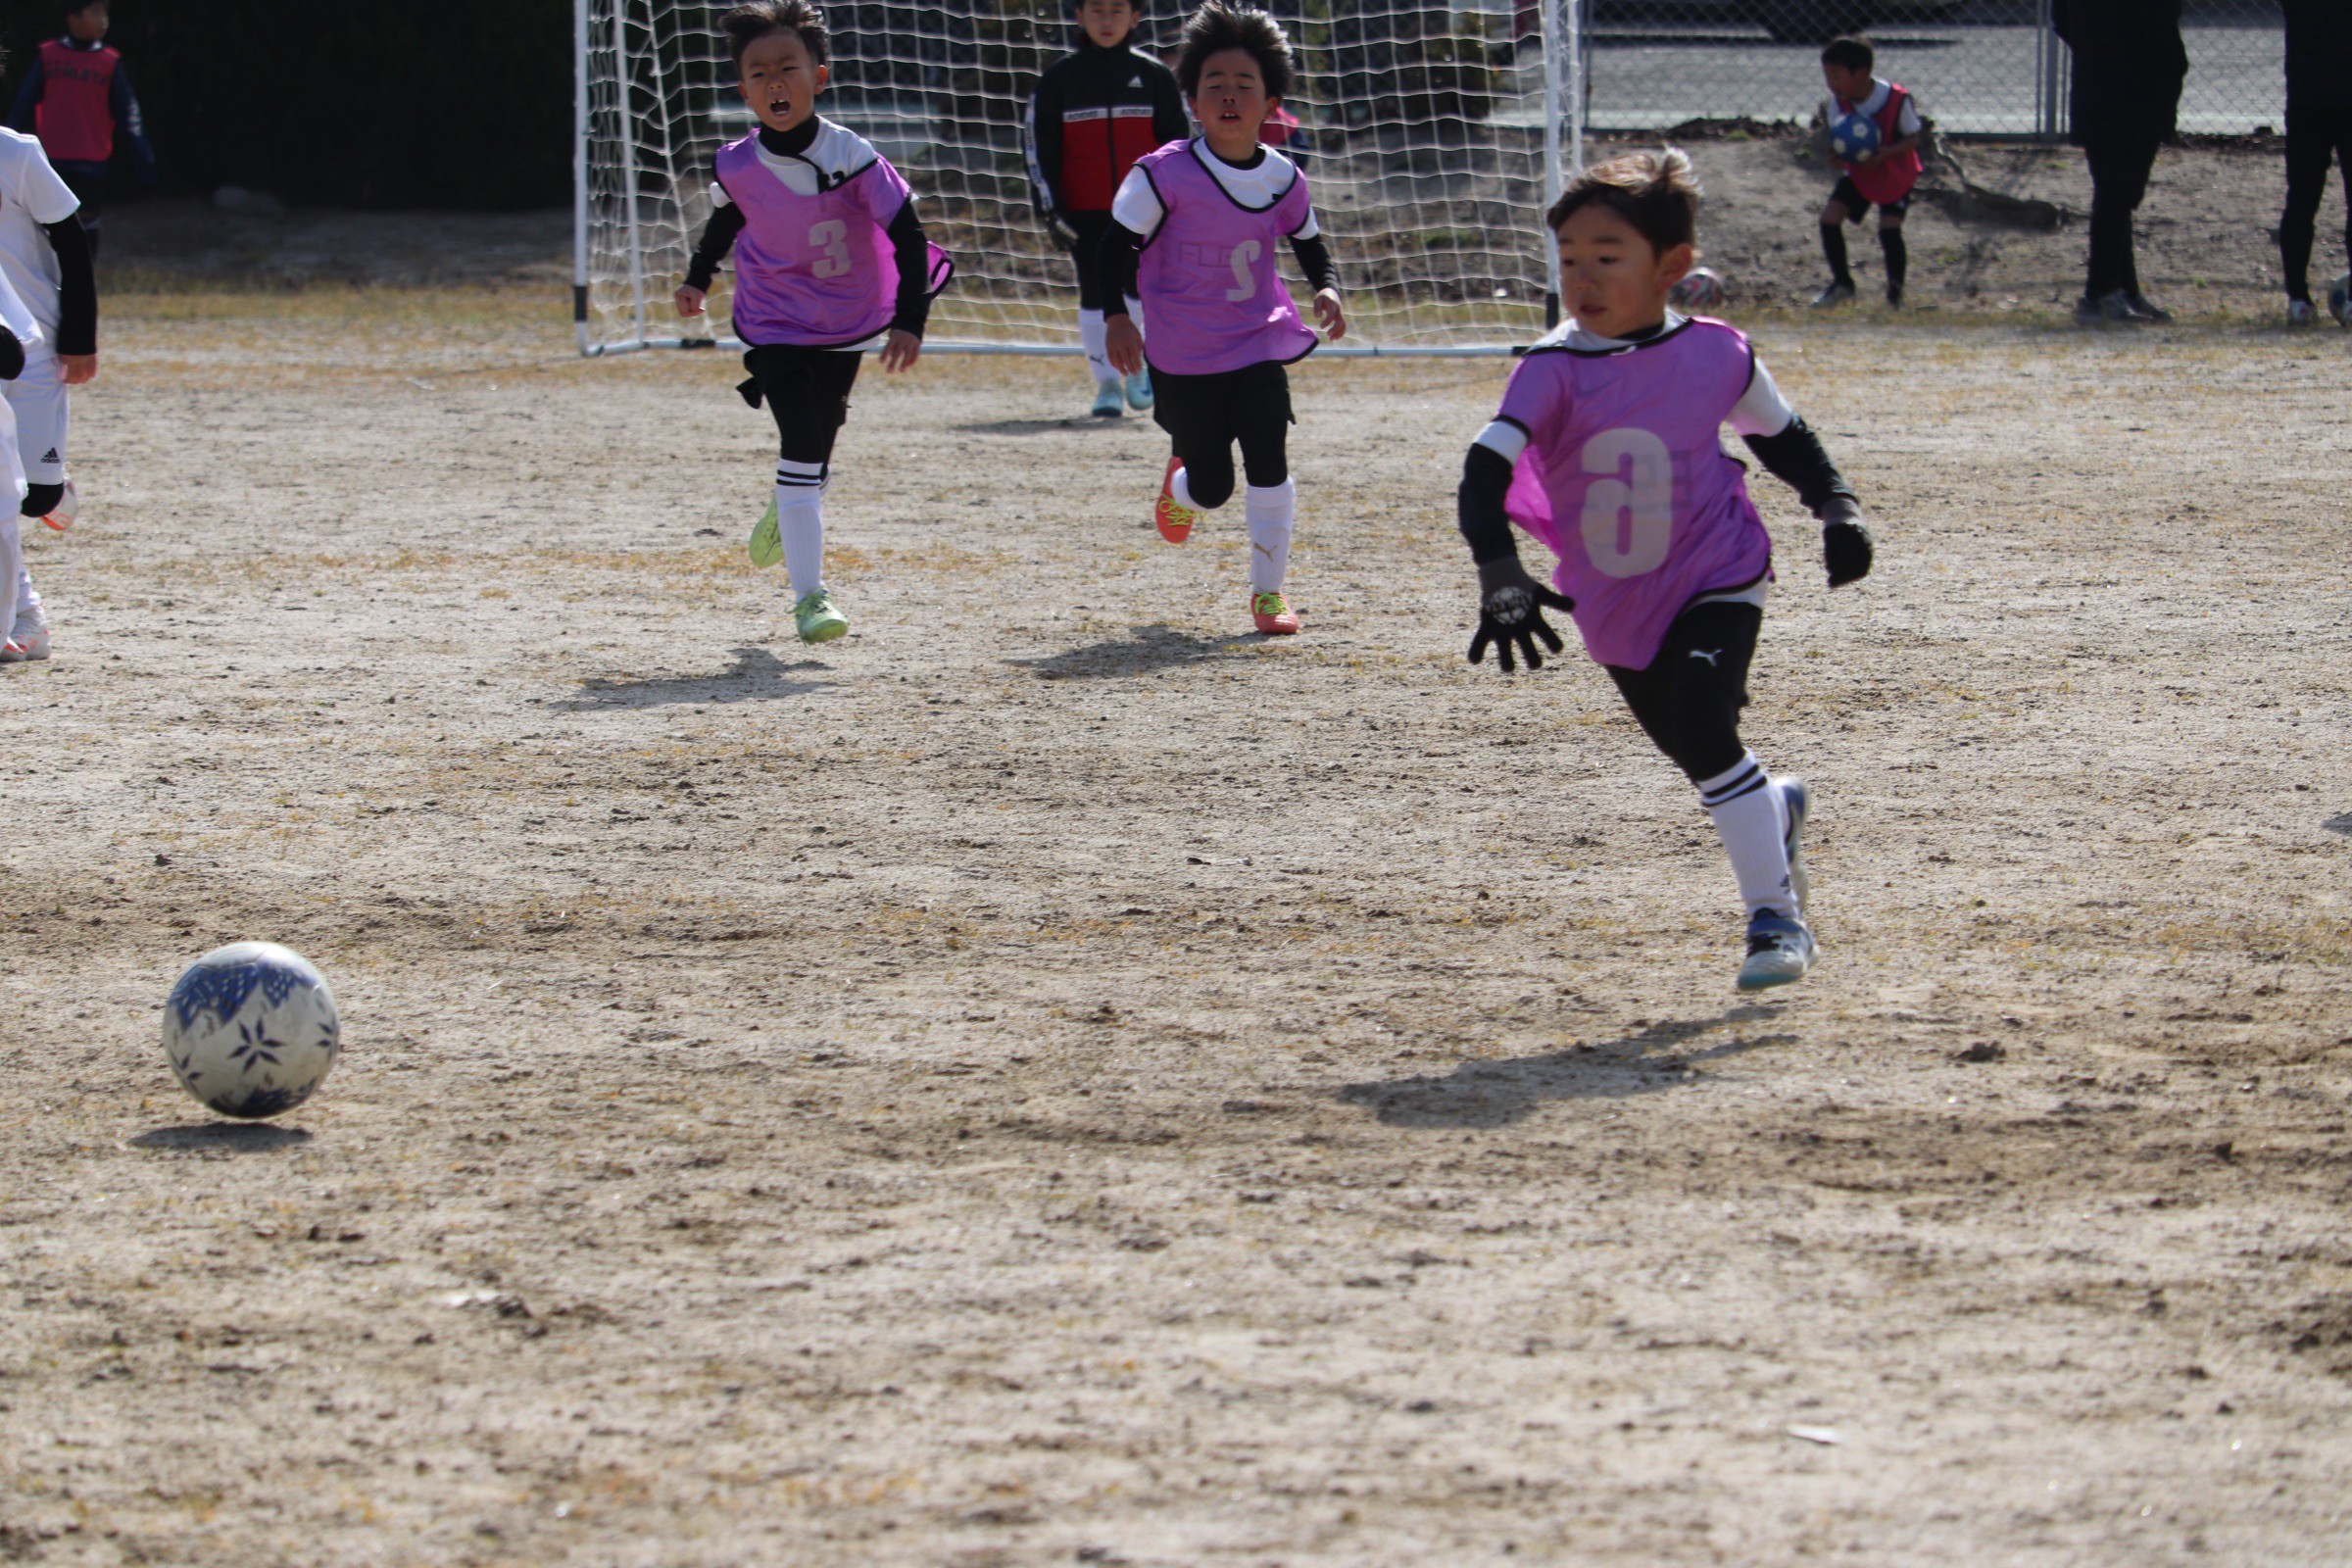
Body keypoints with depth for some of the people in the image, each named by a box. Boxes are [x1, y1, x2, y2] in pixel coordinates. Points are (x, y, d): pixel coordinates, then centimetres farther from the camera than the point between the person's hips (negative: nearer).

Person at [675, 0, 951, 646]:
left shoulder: (851, 157, -21)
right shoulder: (738, 167, -13)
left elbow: (908, 236, -18)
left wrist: (908, 321, -25)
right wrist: (698, 278, 7)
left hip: (845, 326, 1)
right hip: (773, 326, -1)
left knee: (816, 448, 13)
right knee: (801, 443, -15)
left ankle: (785, 513, 49)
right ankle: (808, 595, -14)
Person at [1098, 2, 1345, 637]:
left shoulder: (1283, 179, -2)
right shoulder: (1165, 174, -14)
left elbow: (1308, 241, 15)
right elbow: (1118, 243, -7)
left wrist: (1327, 289, -4)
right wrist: (1116, 317, -17)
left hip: (1260, 345, 2)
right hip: (1183, 356, -2)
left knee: (1269, 466, -11)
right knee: (1212, 487, 4)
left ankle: (1268, 592, 5)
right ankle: (1181, 483, 44)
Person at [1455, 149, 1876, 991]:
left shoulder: (1717, 355, -12)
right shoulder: (1554, 372, -19)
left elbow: (1780, 433, 10)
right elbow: (1488, 468, -32)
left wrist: (1837, 506, -1)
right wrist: (1500, 577, -46)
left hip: (1716, 579, -2)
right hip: (1615, 606, 2)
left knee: (1703, 727, -23)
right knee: (1696, 754, 15)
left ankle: (1776, 918, -12)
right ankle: (1774, 810, 51)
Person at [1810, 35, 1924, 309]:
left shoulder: (1896, 99, -26)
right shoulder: (1839, 101, -13)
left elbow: (1914, 138, -16)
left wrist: (1886, 153, -34)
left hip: (1895, 172, -5)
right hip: (1857, 172, 5)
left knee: (1889, 228, -17)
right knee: (1830, 217, -9)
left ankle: (1896, 292, 4)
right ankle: (1841, 284, 10)